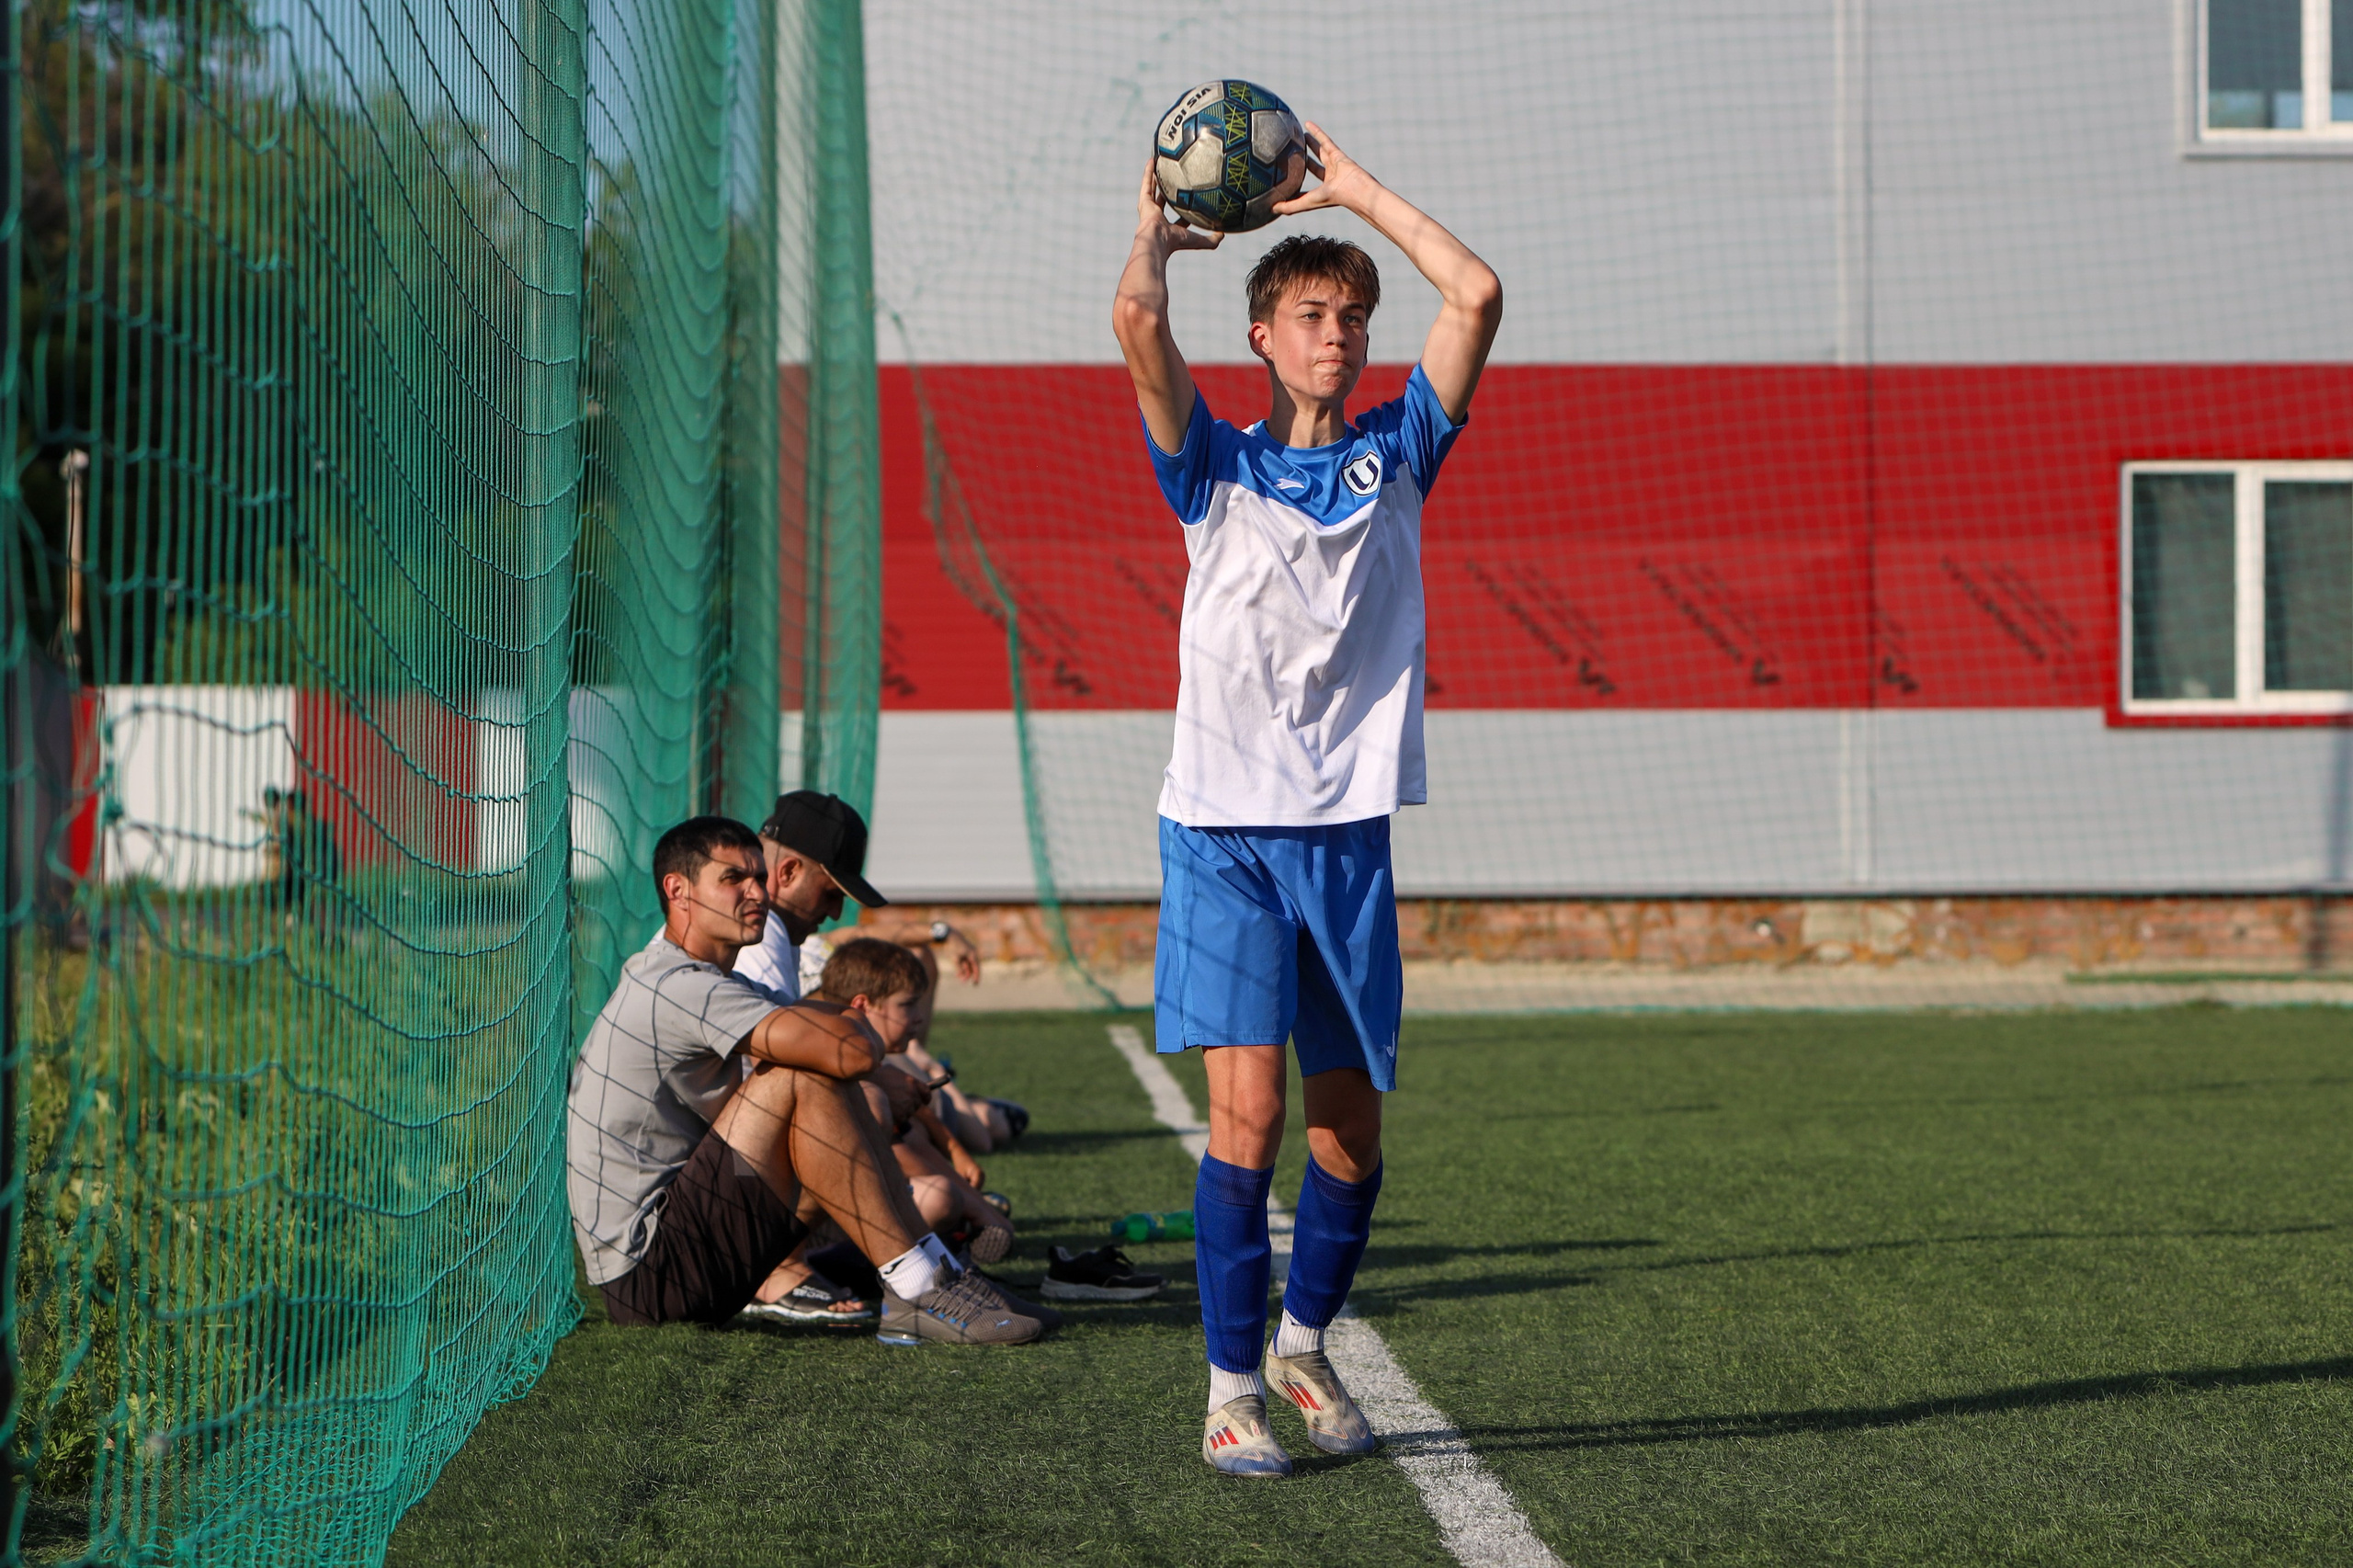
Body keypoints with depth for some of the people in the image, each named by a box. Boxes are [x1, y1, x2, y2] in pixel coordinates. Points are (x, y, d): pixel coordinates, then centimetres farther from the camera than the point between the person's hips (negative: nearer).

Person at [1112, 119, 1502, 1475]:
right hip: (1225, 828, -3)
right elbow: (1137, 323, -12)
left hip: (1350, 829, 3)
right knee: (1248, 1109, -12)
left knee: (1351, 1125, 7)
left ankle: (1306, 1343, 29)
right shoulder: (1216, 468, 4)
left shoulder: (1395, 456, 11)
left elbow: (1476, 293, 1)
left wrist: (1354, 186, 6)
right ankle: (1233, 1388, -4)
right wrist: (1159, 232, 6)